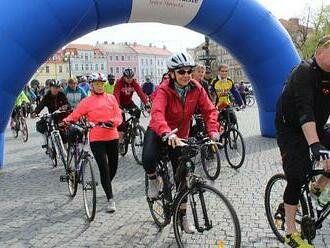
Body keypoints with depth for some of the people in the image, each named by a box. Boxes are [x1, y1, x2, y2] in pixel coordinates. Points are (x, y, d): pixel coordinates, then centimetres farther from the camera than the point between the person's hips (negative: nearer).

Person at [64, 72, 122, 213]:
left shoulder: (111, 98, 7)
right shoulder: (87, 102, -1)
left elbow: (119, 117, 2)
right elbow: (75, 115, -6)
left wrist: (113, 122, -18)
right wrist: (66, 120, -26)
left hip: (112, 137, 3)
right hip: (96, 139, -3)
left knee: (113, 167, 14)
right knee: (104, 168, -7)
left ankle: (107, 186, 44)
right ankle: (110, 199, 1)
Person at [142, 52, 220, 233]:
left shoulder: (196, 88, -13)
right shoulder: (164, 90, -27)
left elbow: (209, 110, -12)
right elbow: (157, 113, -43)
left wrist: (213, 130, -30)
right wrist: (168, 134, -61)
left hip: (180, 135, 4)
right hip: (158, 132, -3)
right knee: (148, 159, -32)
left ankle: (182, 216, 22)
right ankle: (153, 179, 5)